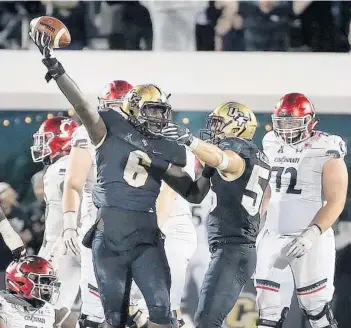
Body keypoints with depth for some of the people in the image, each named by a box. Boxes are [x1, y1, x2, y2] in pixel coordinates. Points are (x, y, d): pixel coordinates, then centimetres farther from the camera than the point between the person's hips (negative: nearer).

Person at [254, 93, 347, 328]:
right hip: (274, 239, 6)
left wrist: (312, 234, -23)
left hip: (310, 241, -6)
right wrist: (259, 227, 17)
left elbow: (335, 202, -13)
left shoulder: (325, 152, -9)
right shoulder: (272, 147, 9)